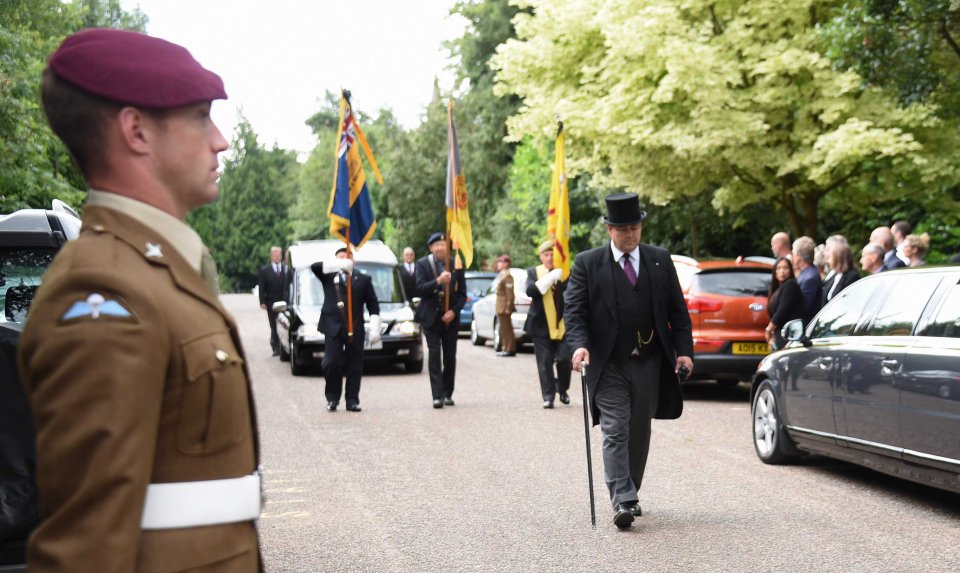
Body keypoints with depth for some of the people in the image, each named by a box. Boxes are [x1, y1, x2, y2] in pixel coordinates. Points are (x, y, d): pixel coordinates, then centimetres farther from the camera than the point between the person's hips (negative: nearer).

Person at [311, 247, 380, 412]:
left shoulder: (363, 279, 12)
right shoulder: (329, 276, 11)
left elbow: (373, 305, 8)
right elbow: (315, 267, -9)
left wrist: (375, 329, -2)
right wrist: (339, 264, -19)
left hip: (355, 330, 1)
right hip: (333, 328, -1)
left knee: (354, 367, 2)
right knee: (331, 364, -6)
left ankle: (352, 400, 8)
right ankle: (332, 398, 7)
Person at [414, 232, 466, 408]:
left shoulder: (456, 265, 2)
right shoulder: (423, 264, -1)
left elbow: (462, 293, 3)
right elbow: (419, 289, -11)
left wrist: (454, 311, -11)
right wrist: (438, 281, -25)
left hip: (450, 317, 2)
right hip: (431, 317, -2)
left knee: (450, 357, 5)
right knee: (434, 355, -7)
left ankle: (448, 394, 16)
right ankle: (437, 396, -10)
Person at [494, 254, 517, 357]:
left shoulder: (507, 276, -15)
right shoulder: (501, 275, 17)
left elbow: (510, 293, -20)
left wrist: (508, 307, -22)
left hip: (505, 308, -10)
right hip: (500, 307, 10)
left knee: (506, 328, -7)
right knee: (503, 329, 13)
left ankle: (510, 349, -5)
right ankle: (505, 348, 18)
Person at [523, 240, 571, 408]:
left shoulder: (564, 273, 2)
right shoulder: (533, 272, 4)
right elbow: (529, 290, -14)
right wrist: (550, 277, -21)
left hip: (562, 325, 0)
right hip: (541, 325, 0)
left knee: (564, 359, -4)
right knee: (545, 363, 1)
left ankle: (562, 389, 21)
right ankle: (548, 396, 7)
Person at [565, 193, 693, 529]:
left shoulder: (660, 260, 8)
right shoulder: (587, 264, 0)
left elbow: (677, 309, 9)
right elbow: (574, 310, -5)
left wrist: (684, 349, 0)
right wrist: (579, 344, -22)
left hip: (649, 363, 3)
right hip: (609, 365, -3)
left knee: (640, 433, 11)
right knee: (615, 433, -11)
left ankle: (629, 496, 23)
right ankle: (622, 501, -15)